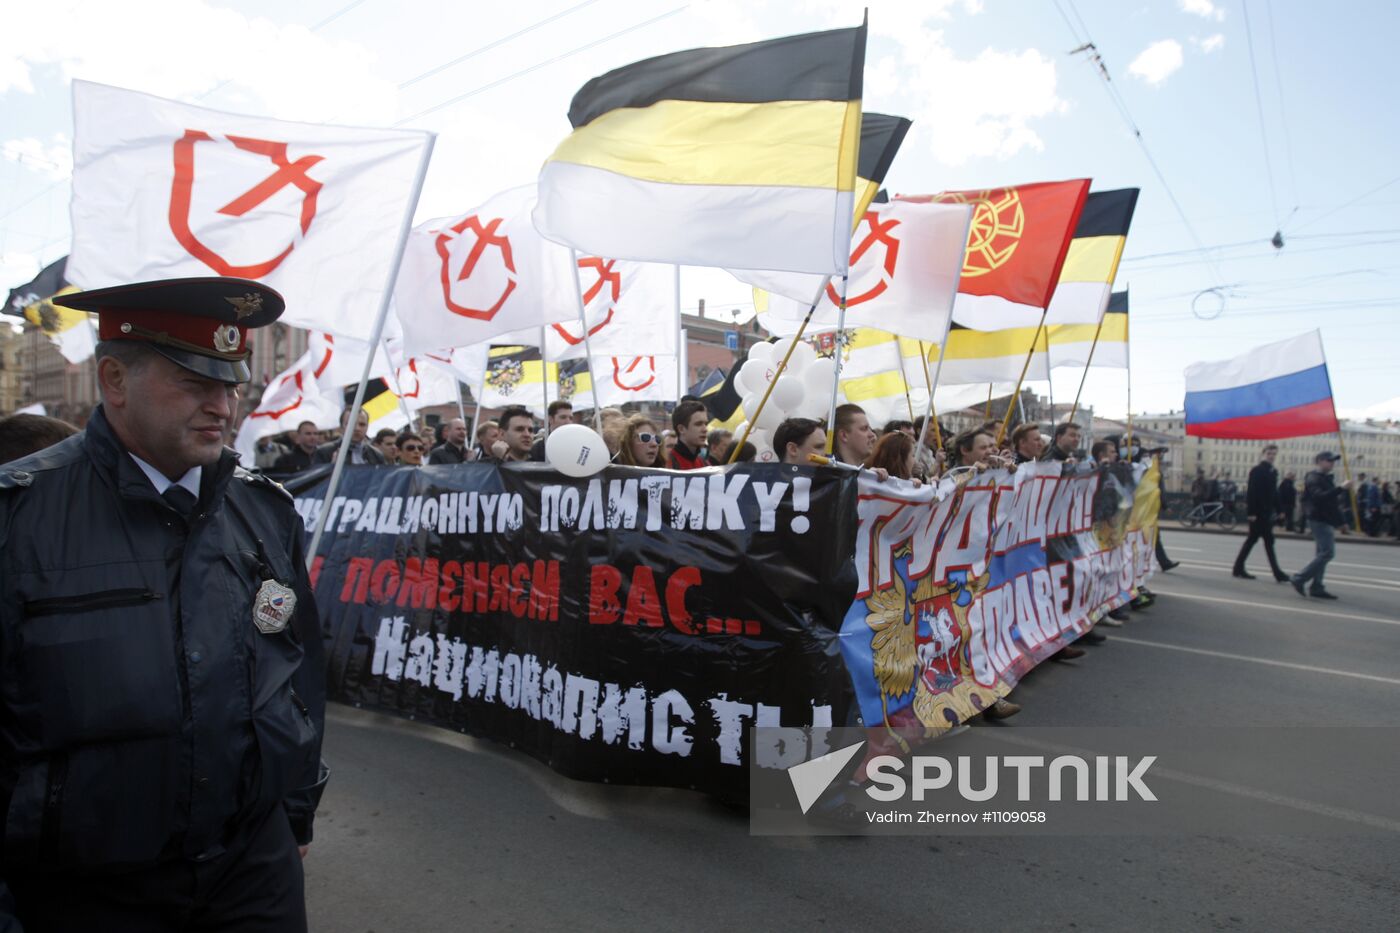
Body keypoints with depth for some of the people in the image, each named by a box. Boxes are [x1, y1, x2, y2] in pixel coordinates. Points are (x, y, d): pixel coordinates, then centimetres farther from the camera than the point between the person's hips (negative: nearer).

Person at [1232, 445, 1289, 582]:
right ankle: (1277, 574, -2)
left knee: (1253, 539, 11)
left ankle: (1239, 568, 18)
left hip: (1267, 512, 9)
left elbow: (1274, 492, 16)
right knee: (1268, 540, -6)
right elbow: (1252, 492, -17)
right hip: (1257, 512, -9)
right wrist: (1251, 512, -21)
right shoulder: (1257, 471, -12)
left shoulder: (1273, 472, 13)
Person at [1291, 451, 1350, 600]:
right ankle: (1299, 579, -10)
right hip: (1319, 520, -10)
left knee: (1323, 553, 10)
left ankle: (1316, 587, 12)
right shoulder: (1314, 478, -12)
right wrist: (1341, 488, -31)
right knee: (1327, 552, -14)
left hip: (1326, 520, 10)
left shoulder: (1326, 478, 19)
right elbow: (1320, 497, -28)